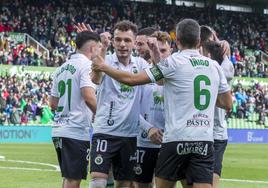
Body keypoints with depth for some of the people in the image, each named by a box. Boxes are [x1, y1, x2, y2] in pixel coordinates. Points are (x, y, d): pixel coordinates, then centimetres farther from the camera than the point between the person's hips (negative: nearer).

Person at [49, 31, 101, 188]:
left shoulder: (62, 68, 17)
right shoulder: (87, 65, -8)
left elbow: (53, 103, 20)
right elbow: (89, 97, -22)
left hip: (59, 130, 8)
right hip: (77, 132, -8)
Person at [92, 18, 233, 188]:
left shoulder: (174, 62, -3)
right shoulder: (214, 66, 10)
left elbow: (132, 79, -4)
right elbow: (228, 104, 18)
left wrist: (103, 67, 10)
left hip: (176, 139, -3)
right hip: (205, 140, 3)